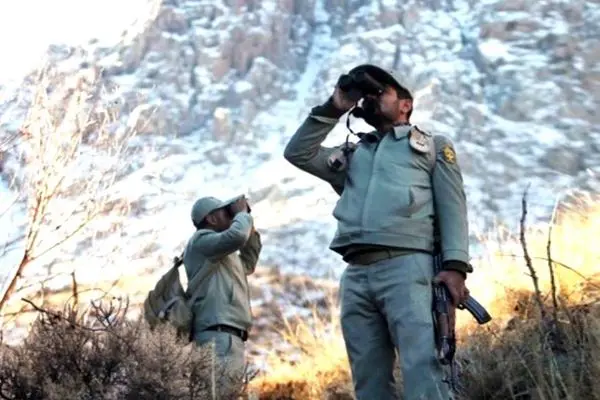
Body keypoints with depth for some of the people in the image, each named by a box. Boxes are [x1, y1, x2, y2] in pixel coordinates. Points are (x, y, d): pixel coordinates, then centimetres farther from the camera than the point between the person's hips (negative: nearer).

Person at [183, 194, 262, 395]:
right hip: (219, 336, -10)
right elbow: (237, 236, -16)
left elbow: (248, 265, 45)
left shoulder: (219, 254, 31)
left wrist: (251, 228, 34)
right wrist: (243, 213, 4)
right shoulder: (201, 240, 2)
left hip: (230, 338, 10)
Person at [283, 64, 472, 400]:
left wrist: (455, 265, -8)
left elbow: (452, 208, 8)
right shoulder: (352, 155, 31)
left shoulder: (433, 146, 20)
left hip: (407, 267, -4)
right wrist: (333, 109, 18)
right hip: (356, 275, 5)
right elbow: (298, 153, 21)